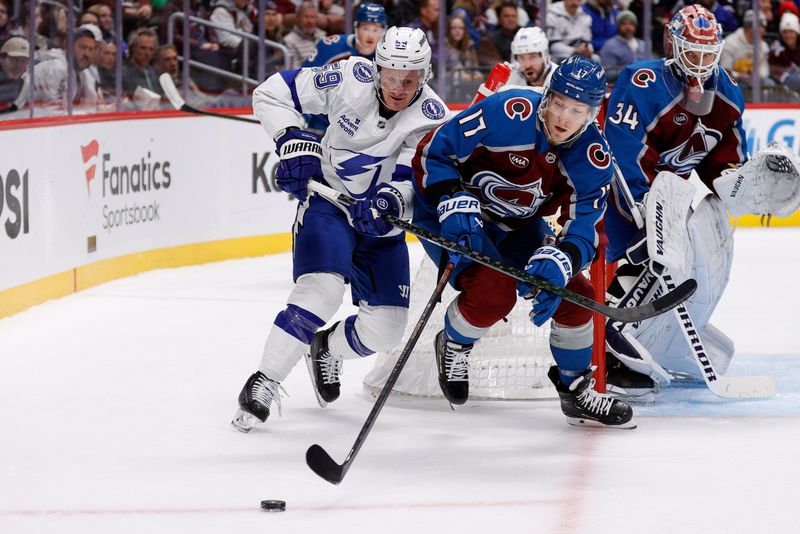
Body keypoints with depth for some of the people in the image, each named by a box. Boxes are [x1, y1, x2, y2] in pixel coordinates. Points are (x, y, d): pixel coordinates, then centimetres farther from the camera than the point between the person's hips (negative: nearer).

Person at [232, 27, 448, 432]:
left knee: (385, 327, -2)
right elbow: (272, 94, -9)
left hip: (381, 220, 3)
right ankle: (264, 382, -17)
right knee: (322, 289, -28)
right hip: (328, 201, -3)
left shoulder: (431, 116, -16)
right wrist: (294, 141, -23)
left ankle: (326, 349, 32)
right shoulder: (351, 78, -17)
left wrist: (392, 201, -48)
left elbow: (416, 178, -27)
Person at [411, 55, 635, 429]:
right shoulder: (507, 113, -30)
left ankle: (577, 394, 20)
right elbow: (433, 151, -21)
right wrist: (454, 202, -34)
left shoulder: (593, 158, -16)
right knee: (495, 291, -28)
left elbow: (584, 232, -18)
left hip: (516, 227, 6)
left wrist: (559, 263, -39)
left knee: (576, 296, -2)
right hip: (450, 214, -6)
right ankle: (453, 344, 6)